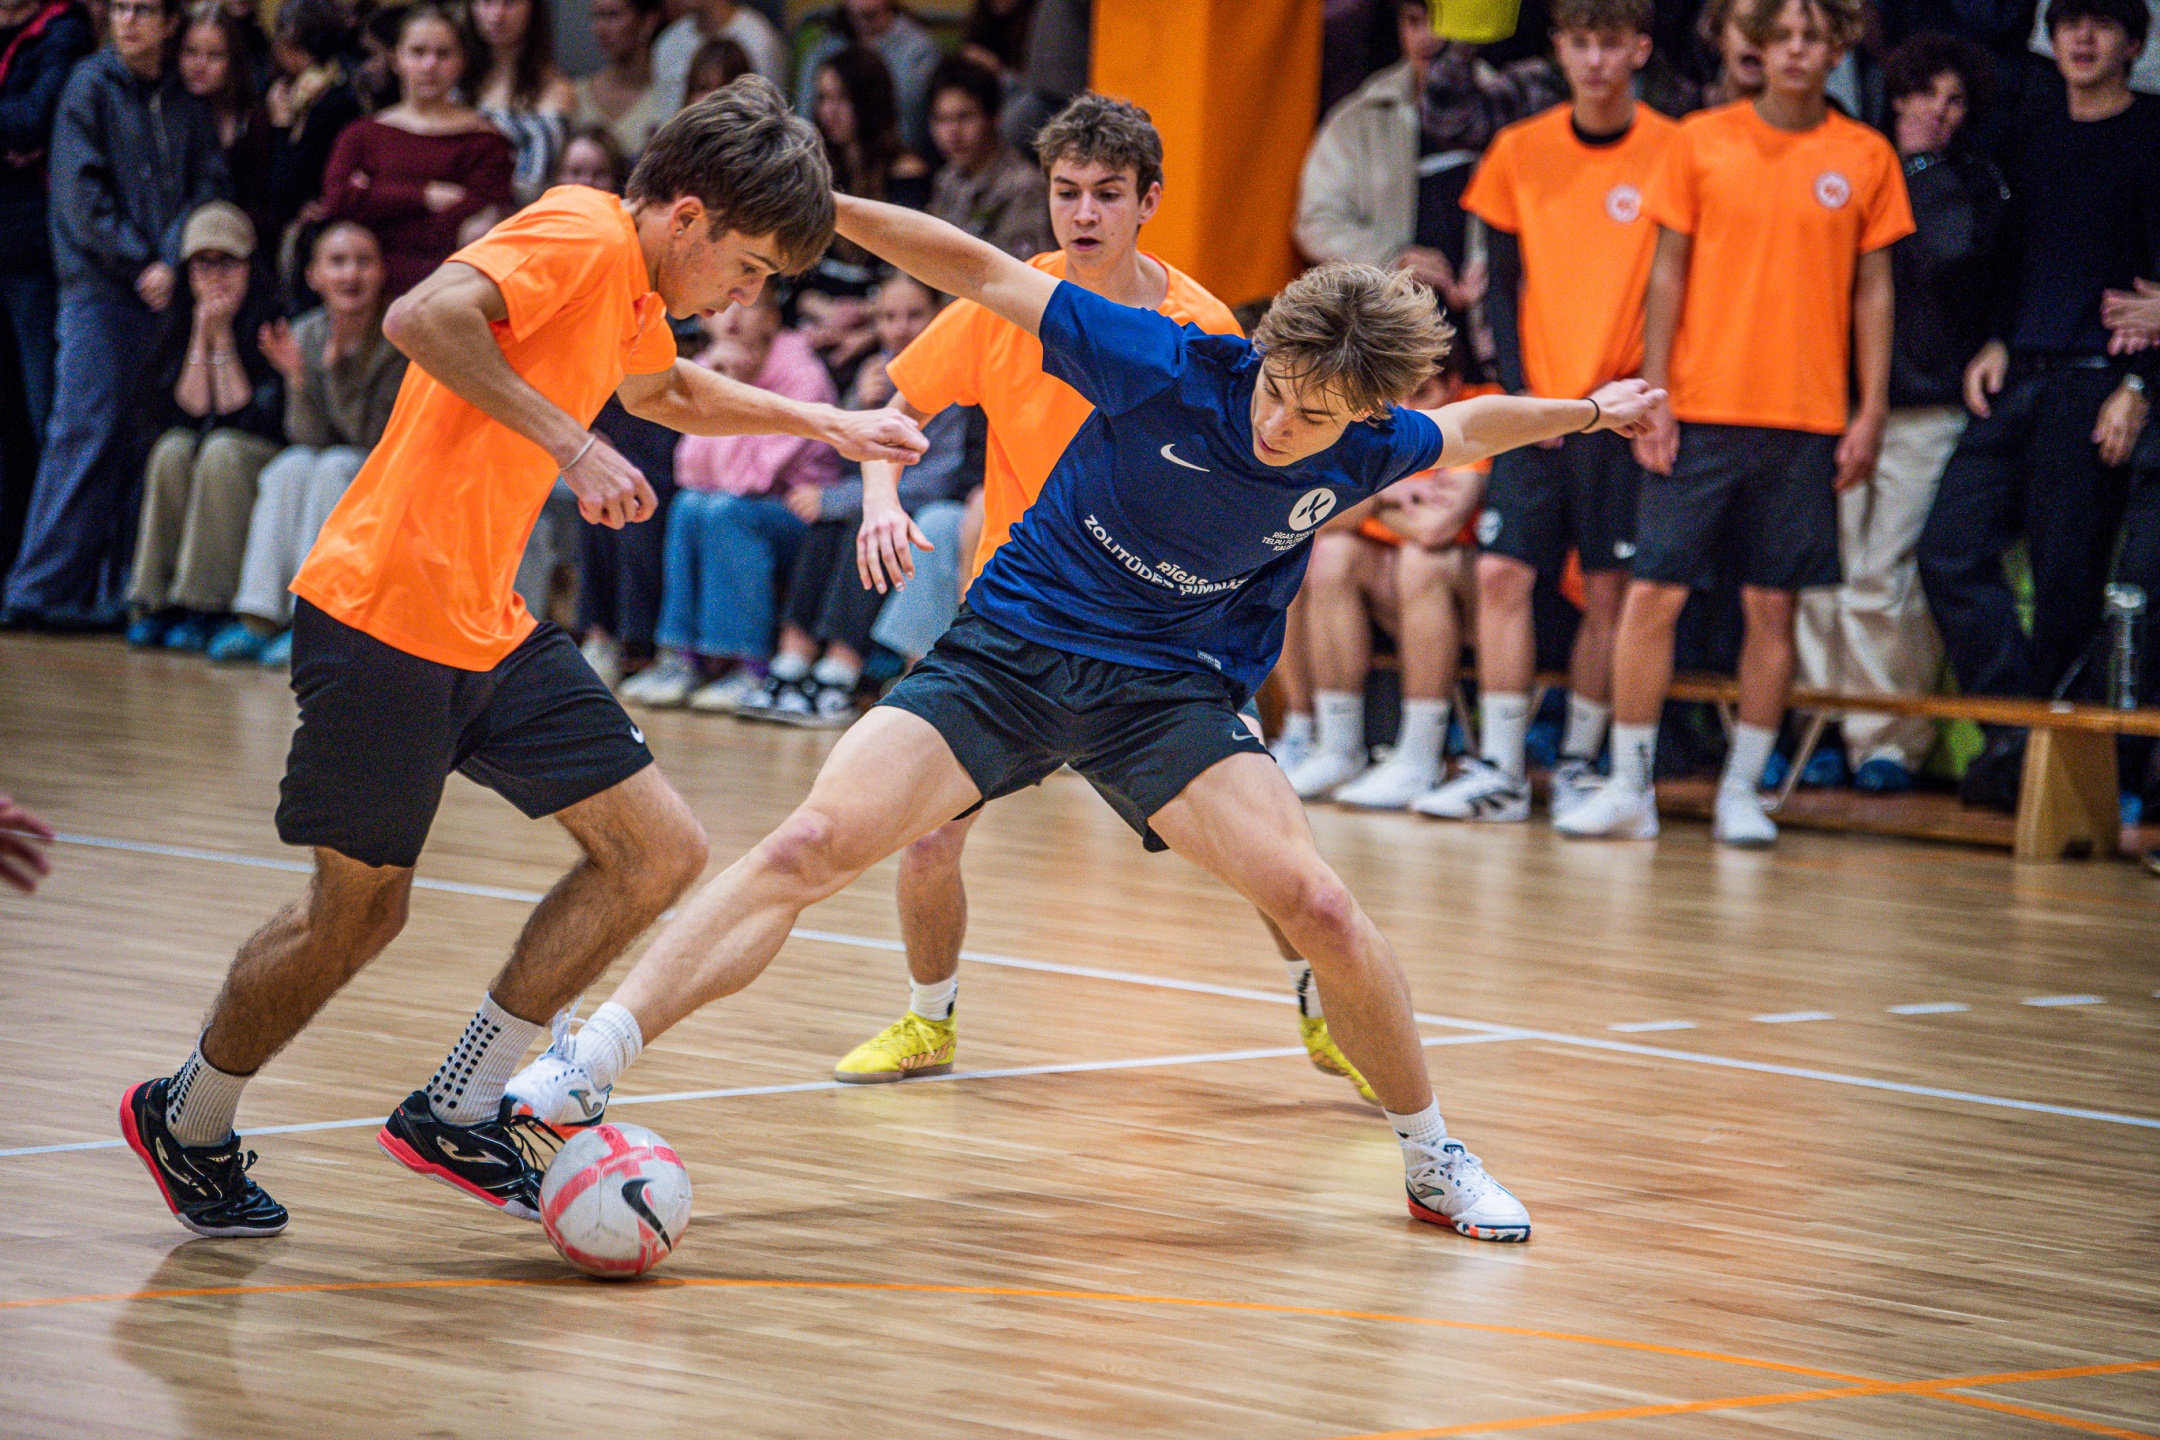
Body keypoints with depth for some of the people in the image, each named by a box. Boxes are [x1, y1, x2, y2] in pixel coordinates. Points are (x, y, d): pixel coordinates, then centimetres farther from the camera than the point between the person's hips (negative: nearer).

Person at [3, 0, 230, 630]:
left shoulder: (188, 104, 13)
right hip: (100, 287, -4)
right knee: (90, 427, -11)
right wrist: (141, 263, -9)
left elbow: (211, 188, 7)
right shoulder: (91, 85, 3)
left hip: (167, 295, 4)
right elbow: (83, 193, -4)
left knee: (148, 441, 0)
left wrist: (173, 262, -8)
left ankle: (116, 590, 4)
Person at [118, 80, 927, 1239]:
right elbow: (421, 320, -32)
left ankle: (456, 1110, 9)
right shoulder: (579, 234, -15)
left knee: (660, 853, 1)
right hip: (382, 618, -9)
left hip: (489, 628, 9)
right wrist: (571, 446, -31)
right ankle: (187, 1121, 26)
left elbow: (665, 391, 38)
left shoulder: (632, 285, 14)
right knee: (356, 911, 1)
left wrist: (829, 425, 39)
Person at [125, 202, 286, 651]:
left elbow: (241, 410, -15)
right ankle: (157, 602, -28)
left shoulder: (270, 319, -10)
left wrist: (223, 337, -16)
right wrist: (202, 337, -14)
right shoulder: (182, 321, 4)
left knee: (221, 451, -35)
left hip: (263, 455, -4)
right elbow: (190, 407, -7)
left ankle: (206, 607, -33)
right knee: (173, 450, -29)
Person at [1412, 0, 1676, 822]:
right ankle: (1500, 770, -1)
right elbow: (1503, 284, 9)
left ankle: (1579, 762, 12)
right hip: (1536, 405, 2)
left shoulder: (1671, 154, -2)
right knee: (1502, 573, -5)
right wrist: (1518, 391, -2)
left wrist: (1644, 386, -11)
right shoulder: (1520, 152, 6)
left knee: (1610, 587, 0)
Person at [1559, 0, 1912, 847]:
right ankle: (1629, 789, 5)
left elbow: (1873, 290, 8)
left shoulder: (1865, 159, 5)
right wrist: (1653, 398, -2)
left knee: (1773, 606, 2)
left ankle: (1741, 792, 12)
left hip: (1807, 420, 0)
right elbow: (1668, 273, 5)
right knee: (1652, 594, -3)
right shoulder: (1701, 142, 4)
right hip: (1699, 413, 0)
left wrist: (1872, 413, 1)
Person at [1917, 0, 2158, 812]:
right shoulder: (2039, 138, 18)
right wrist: (1996, 344, 9)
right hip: (2017, 379, 6)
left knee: (2066, 578, -5)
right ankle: (2015, 720, -8)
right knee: (1950, 549, -7)